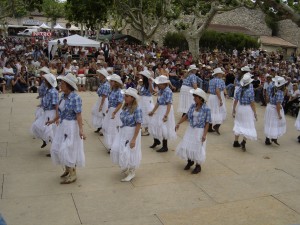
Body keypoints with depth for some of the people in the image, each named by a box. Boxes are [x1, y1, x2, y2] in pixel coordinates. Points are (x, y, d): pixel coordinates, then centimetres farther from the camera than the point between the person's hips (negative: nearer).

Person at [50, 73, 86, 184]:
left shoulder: (75, 98, -20)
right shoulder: (63, 95, 3)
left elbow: (78, 114, -23)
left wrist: (81, 129, -31)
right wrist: (53, 120, 26)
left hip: (71, 126, -9)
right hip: (63, 125, 9)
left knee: (68, 149, -1)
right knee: (57, 147, 15)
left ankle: (72, 174, 17)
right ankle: (67, 169, 35)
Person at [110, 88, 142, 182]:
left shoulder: (137, 109, -20)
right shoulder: (125, 107, 2)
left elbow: (138, 125, -20)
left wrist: (134, 139, -21)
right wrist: (121, 130, 17)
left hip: (132, 132, -7)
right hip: (123, 131, 7)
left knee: (129, 152, 5)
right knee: (116, 149, 5)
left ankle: (131, 172, 31)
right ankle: (125, 167, 33)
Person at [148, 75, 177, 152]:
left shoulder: (168, 91, -20)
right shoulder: (161, 91, 5)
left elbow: (169, 104, -23)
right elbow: (158, 102, 11)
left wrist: (166, 115, -28)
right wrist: (153, 111, 13)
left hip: (166, 110, -8)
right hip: (159, 110, 8)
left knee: (163, 128, 0)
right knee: (153, 124, 14)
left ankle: (165, 147, 17)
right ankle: (156, 140, 38)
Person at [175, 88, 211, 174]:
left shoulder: (206, 109, -17)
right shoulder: (193, 106, -3)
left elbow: (207, 123, -14)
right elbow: (186, 115, 9)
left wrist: (204, 134, -18)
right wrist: (178, 123, 7)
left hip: (199, 131, -5)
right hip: (190, 129, 5)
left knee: (197, 148, 5)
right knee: (186, 146, 10)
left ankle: (198, 166, 29)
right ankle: (190, 161, 38)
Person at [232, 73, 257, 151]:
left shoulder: (239, 90, -1)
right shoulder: (250, 91, -13)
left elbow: (235, 101, 3)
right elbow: (252, 103, -13)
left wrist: (233, 110, 13)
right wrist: (255, 113, -4)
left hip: (239, 108, 5)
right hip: (248, 109, -5)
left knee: (239, 124, 17)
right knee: (248, 126, 5)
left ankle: (236, 142, 24)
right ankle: (243, 142, -8)